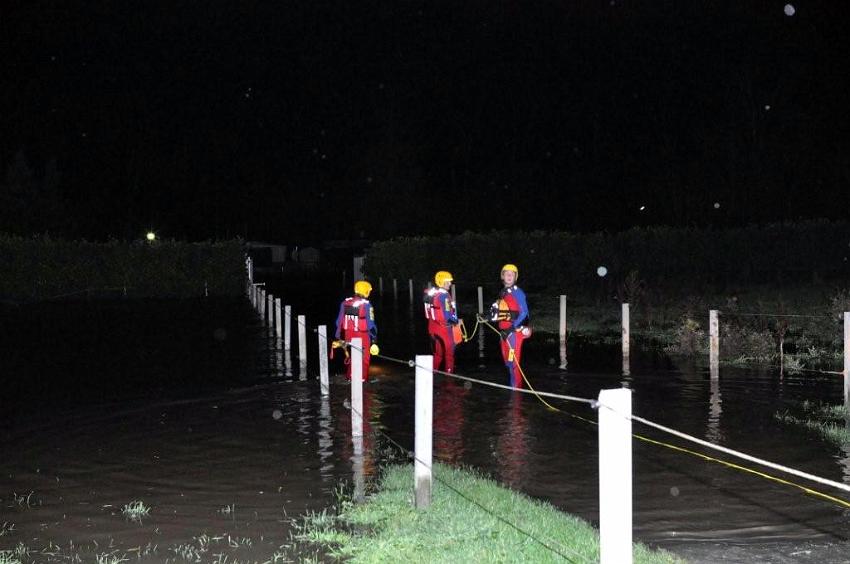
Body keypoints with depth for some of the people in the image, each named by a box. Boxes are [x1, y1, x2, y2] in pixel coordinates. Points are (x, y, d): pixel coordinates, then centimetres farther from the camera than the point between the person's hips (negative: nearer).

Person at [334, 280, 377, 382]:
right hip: (362, 335, -4)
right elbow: (371, 324, -13)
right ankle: (363, 377, 14)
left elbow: (339, 321, 6)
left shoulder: (345, 303, 0)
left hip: (348, 334, 4)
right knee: (364, 357, 11)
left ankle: (349, 376, 26)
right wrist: (374, 338, -6)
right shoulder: (366, 305, -14)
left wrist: (338, 336, 15)